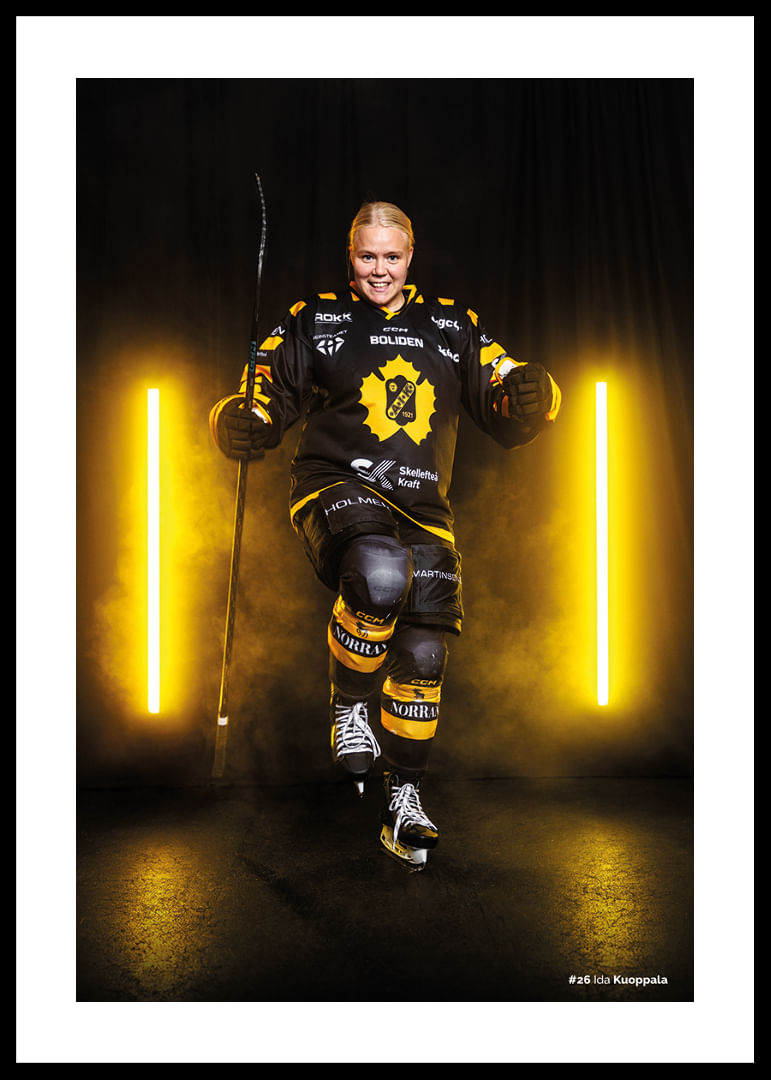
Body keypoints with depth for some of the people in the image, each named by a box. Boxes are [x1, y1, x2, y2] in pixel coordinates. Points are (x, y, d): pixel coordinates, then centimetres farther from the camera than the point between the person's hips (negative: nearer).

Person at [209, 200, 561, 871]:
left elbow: (508, 419, 14)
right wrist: (241, 424, -16)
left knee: (423, 653, -4)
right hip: (337, 489, -3)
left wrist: (529, 395, -9)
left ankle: (404, 800, 18)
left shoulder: (453, 325, 15)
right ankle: (348, 704, -8)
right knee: (379, 573, -36)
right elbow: (266, 400, 7)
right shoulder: (314, 320, 9)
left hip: (422, 508, 3)